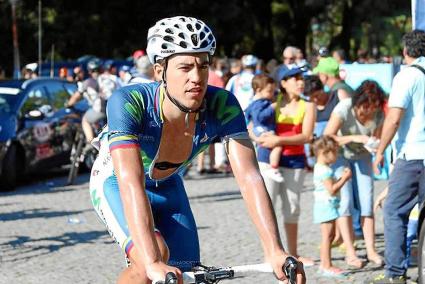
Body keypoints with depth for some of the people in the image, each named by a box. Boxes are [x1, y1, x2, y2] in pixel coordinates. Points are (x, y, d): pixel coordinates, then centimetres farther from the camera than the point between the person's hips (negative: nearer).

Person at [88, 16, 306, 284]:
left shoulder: (221, 106, -29)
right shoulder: (128, 103, -38)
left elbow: (250, 177, -34)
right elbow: (131, 185, -47)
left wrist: (275, 252, -47)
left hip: (167, 187, 4)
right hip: (115, 182, -4)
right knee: (156, 255, -30)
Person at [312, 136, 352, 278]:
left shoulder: (322, 169, 16)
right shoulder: (324, 170, -18)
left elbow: (332, 186, 20)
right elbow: (332, 190, -23)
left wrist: (342, 178, 10)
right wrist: (344, 179, -16)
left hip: (327, 207, 11)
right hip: (326, 206, -11)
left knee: (329, 236, 14)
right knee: (327, 236, -10)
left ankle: (324, 265, 18)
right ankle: (327, 266, -11)